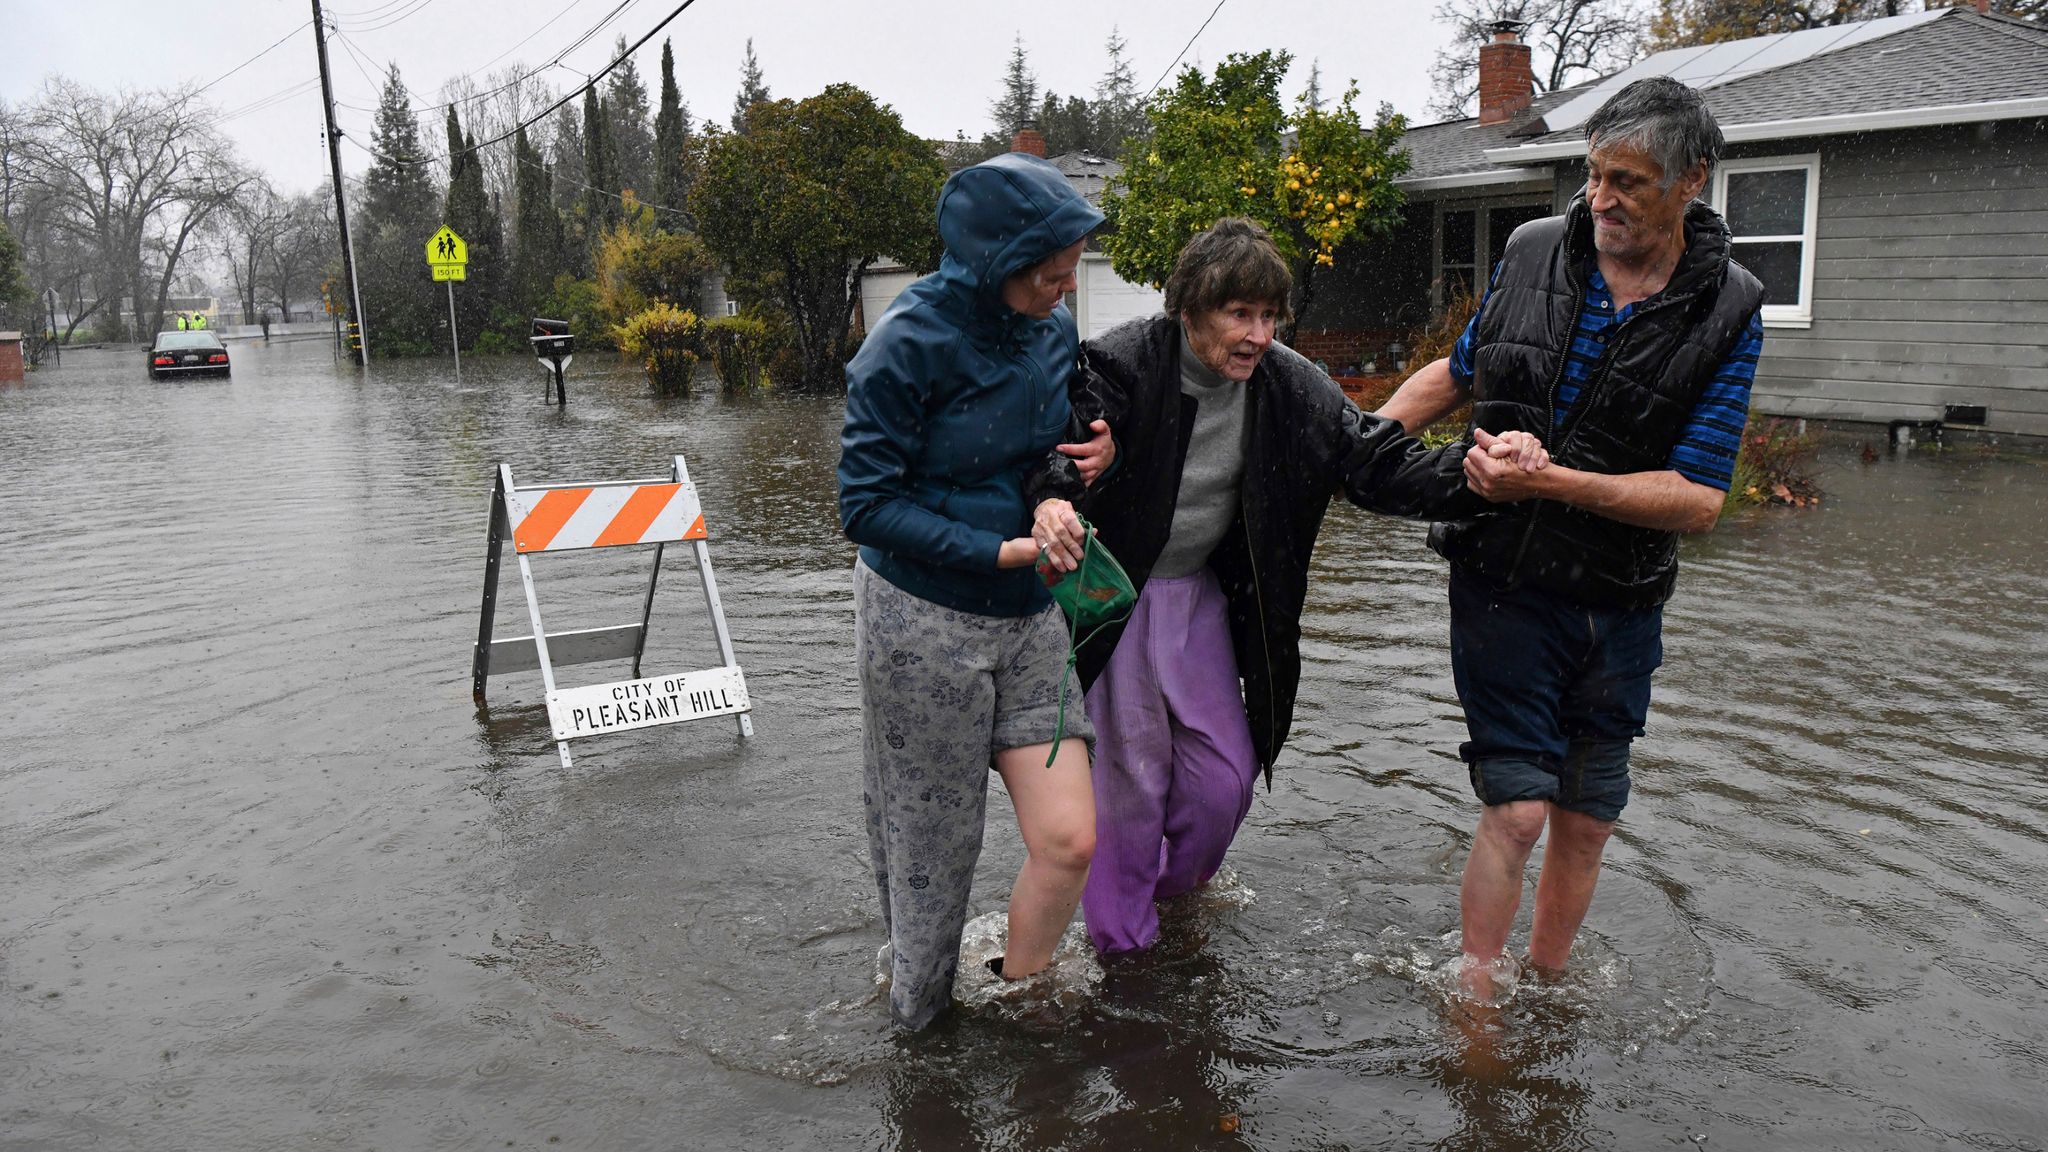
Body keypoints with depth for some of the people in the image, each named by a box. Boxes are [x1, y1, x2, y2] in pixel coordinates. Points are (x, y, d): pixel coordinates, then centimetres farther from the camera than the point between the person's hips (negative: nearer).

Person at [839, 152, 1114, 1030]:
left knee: (1069, 839, -2)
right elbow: (867, 505, -15)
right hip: (923, 620, -5)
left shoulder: (1054, 330, 2)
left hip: (1027, 617, 5)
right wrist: (1004, 551, -21)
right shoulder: (909, 342, -16)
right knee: (932, 854, 9)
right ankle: (920, 1024, 35)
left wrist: (1054, 492, -9)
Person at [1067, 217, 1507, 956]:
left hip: (1202, 594, 5)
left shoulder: (1290, 387, -8)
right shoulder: (1120, 364, -21)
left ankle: (1174, 888, 43)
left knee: (1226, 775, 11)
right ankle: (1121, 938, 27)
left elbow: (1380, 463, -10)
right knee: (1128, 772, 3)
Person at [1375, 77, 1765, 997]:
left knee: (1587, 822, 11)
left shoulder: (1726, 313, -7)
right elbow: (1456, 373, 15)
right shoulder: (1533, 252, -2)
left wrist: (1550, 482, -24)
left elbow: (1698, 499, -13)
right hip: (1502, 584, -1)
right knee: (1517, 809, -7)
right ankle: (1474, 1003, 11)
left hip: (1618, 603, 1)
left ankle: (1545, 992, 32)